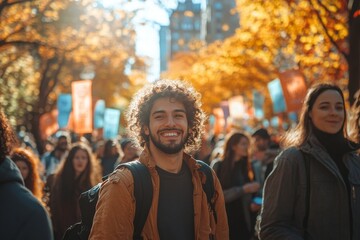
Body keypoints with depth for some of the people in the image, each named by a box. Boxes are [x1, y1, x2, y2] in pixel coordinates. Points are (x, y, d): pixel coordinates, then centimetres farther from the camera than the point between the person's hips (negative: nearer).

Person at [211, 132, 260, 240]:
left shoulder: (245, 167, 11)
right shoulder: (218, 165, -5)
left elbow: (246, 197, 15)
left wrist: (252, 205, -5)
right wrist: (244, 189, -17)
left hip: (243, 222, 5)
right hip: (225, 223, -5)